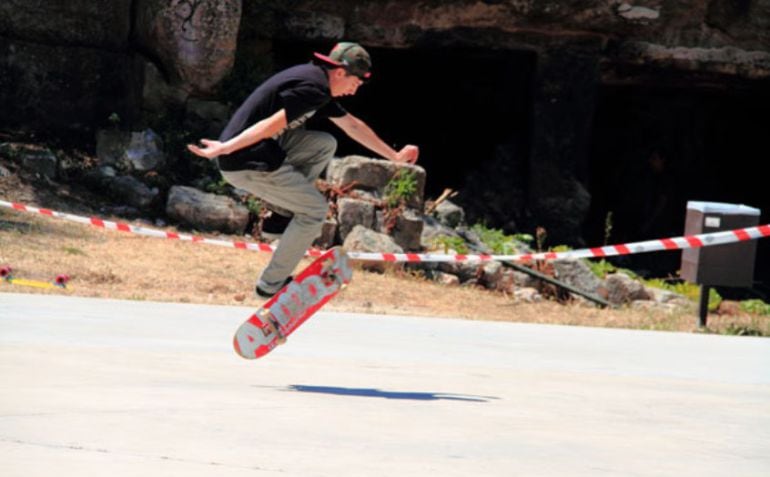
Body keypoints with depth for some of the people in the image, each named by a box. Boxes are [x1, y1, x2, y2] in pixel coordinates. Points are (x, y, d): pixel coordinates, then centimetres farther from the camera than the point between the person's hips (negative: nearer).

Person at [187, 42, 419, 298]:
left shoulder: (315, 82, 17)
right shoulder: (314, 89, -16)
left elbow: (353, 126, 28)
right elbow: (272, 124, -24)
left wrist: (395, 156, 34)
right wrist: (225, 148, -32)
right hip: (246, 165, -9)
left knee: (324, 145, 13)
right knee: (316, 208, 0)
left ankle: (283, 213, 11)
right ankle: (271, 284, 5)